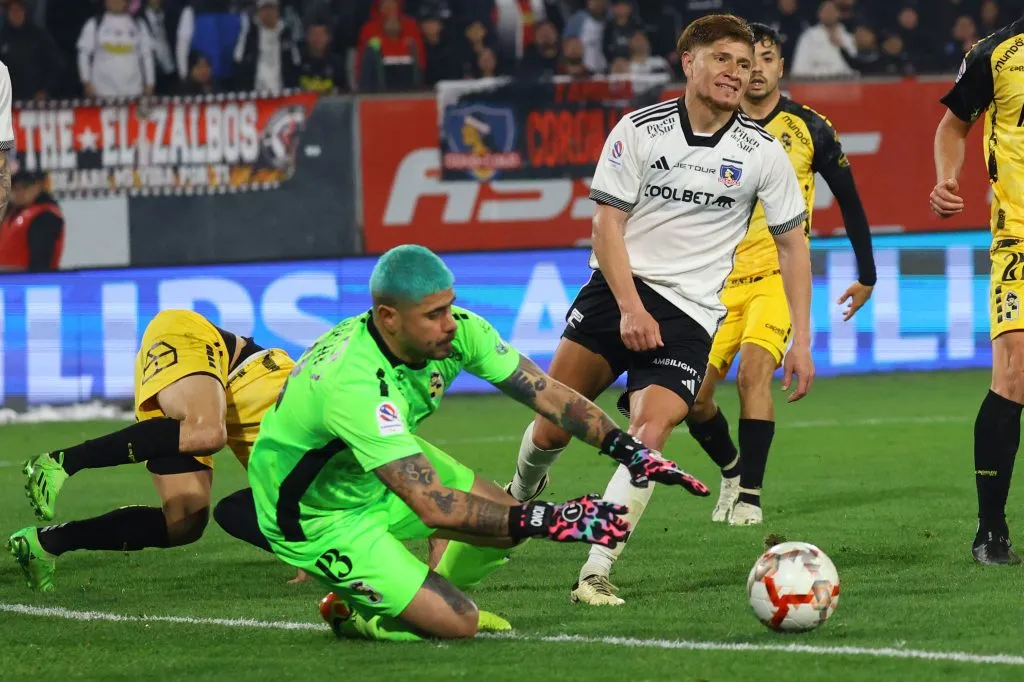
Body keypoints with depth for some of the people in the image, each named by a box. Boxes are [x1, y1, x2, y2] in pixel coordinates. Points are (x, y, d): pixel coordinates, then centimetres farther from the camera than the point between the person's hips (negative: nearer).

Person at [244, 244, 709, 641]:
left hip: (383, 472, 8)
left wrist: (630, 451, -22)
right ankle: (354, 615, 13)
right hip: (317, 518, -8)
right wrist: (548, 520, -42)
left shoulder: (458, 330, -18)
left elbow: (546, 393, -10)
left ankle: (429, 598, 24)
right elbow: (433, 507, -41)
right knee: (456, 624, -14)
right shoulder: (355, 386, -40)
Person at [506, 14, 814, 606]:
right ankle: (522, 494, 33)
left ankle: (597, 573, -16)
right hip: (619, 288, 1)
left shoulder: (763, 153, 1)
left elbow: (792, 243, 7)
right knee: (551, 423, -2)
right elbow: (607, 222, -3)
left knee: (648, 435, -20)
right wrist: (630, 307, -15)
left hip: (691, 310, -1)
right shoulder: (640, 130, -2)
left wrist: (802, 341, 1)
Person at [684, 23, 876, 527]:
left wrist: (867, 274, 11)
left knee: (753, 368, -26)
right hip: (719, 280, 3)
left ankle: (749, 496, -19)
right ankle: (732, 470, 28)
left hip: (778, 276, -3)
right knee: (693, 399, -3)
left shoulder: (809, 129, 0)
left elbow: (849, 200, 9)